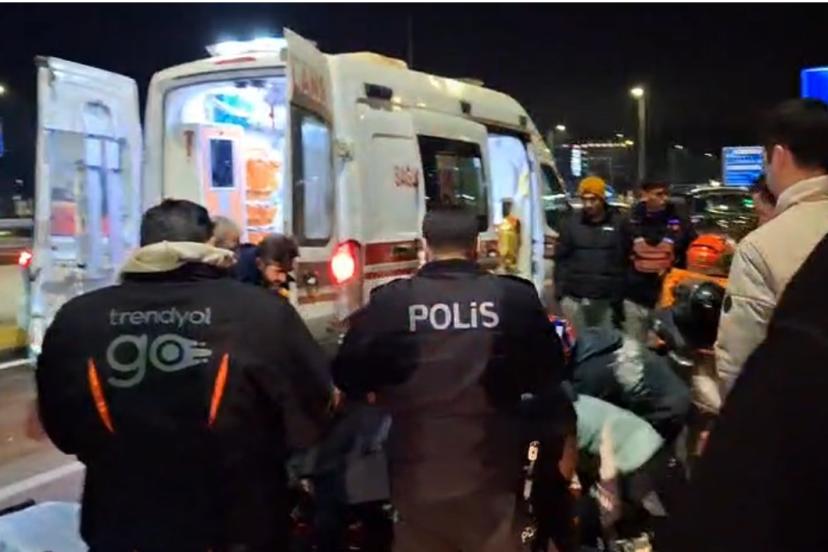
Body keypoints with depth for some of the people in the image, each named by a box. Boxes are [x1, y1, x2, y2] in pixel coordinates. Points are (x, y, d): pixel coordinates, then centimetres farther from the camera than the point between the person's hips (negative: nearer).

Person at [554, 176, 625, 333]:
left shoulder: (617, 224, 1)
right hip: (574, 298, 0)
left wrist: (618, 296, -2)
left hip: (605, 299, 0)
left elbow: (624, 261, 0)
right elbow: (561, 259, 5)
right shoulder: (571, 223, 4)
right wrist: (560, 291, -1)